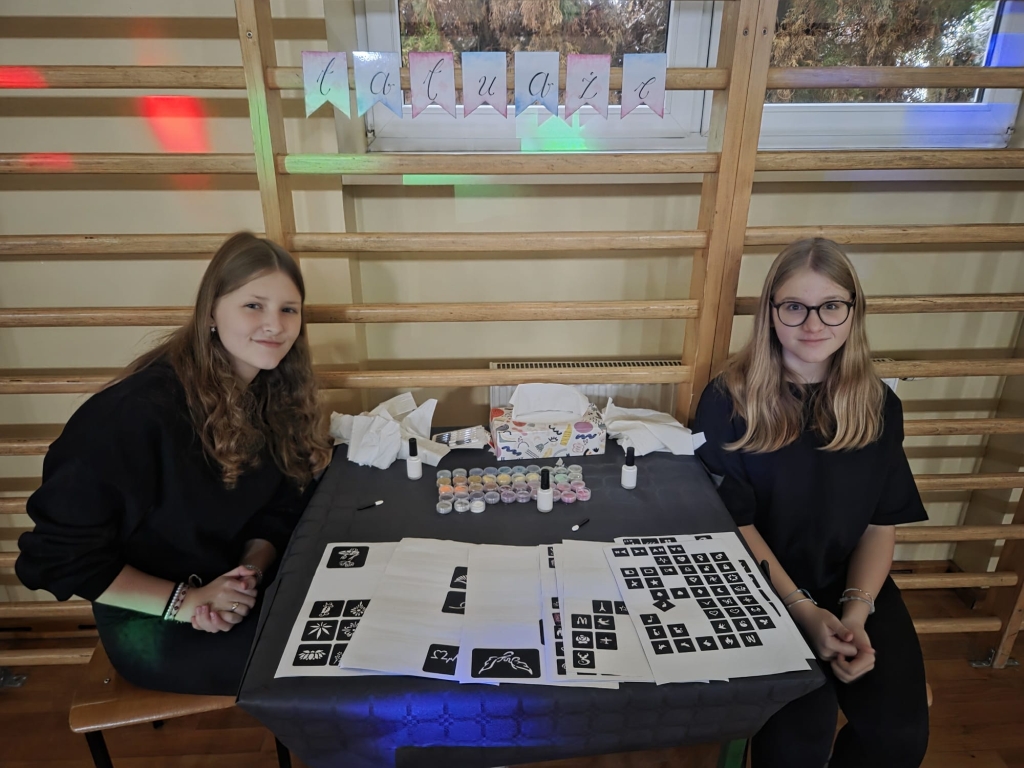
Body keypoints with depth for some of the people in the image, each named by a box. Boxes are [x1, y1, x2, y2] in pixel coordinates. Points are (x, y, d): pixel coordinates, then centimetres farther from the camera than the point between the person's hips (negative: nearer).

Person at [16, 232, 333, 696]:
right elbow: (59, 553, -19)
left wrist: (251, 572, -18)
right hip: (154, 623, -5)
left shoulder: (278, 391, -6)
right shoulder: (140, 411, -26)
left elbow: (276, 510, 1)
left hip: (240, 591, 6)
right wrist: (183, 601, -22)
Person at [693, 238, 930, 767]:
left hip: (854, 586, 4)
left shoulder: (878, 405, 2)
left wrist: (856, 611, -11)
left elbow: (882, 523, 3)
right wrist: (804, 610, -16)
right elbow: (732, 519, -10)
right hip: (761, 586, -3)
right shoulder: (730, 399, -10)